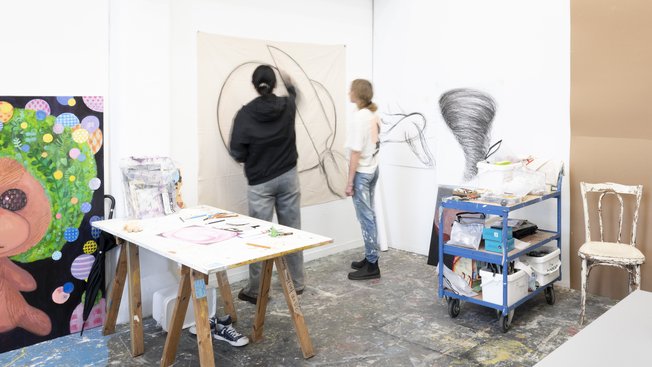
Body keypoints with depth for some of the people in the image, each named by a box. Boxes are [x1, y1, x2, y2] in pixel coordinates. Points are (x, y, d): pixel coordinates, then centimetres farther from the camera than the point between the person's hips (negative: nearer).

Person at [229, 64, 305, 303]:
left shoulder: (245, 114, -13)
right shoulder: (287, 106, -3)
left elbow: (238, 154, -10)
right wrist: (289, 85, 44)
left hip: (260, 182, -3)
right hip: (288, 177, 3)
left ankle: (255, 290, 9)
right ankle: (297, 283, 21)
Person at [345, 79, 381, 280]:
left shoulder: (359, 118, -20)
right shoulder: (374, 115, 6)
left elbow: (356, 153, -20)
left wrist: (350, 182, -15)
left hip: (361, 173, -9)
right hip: (373, 169, 9)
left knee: (365, 218, -3)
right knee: (369, 215, 15)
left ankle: (372, 266, 4)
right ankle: (370, 258, 25)